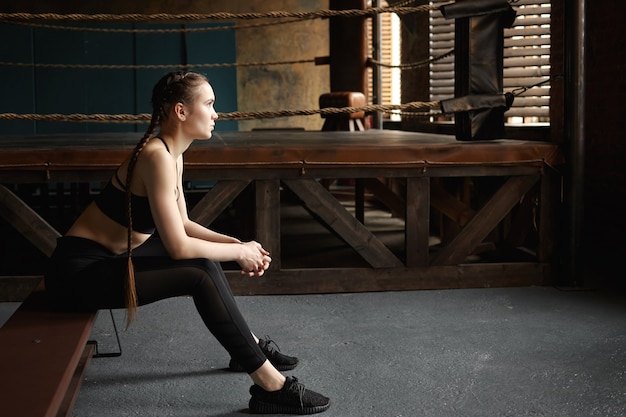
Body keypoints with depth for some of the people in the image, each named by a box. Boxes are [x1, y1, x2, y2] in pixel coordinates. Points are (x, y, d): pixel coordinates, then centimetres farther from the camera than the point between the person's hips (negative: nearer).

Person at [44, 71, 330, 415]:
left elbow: (181, 224, 14)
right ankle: (269, 386, -15)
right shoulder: (158, 156, -23)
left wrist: (237, 244, 2)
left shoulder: (172, 153, 6)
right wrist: (239, 252, -10)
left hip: (110, 256, 10)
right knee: (200, 277, -20)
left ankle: (248, 347, 23)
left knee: (205, 261, 11)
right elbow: (179, 247, -24)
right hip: (79, 270, -10)